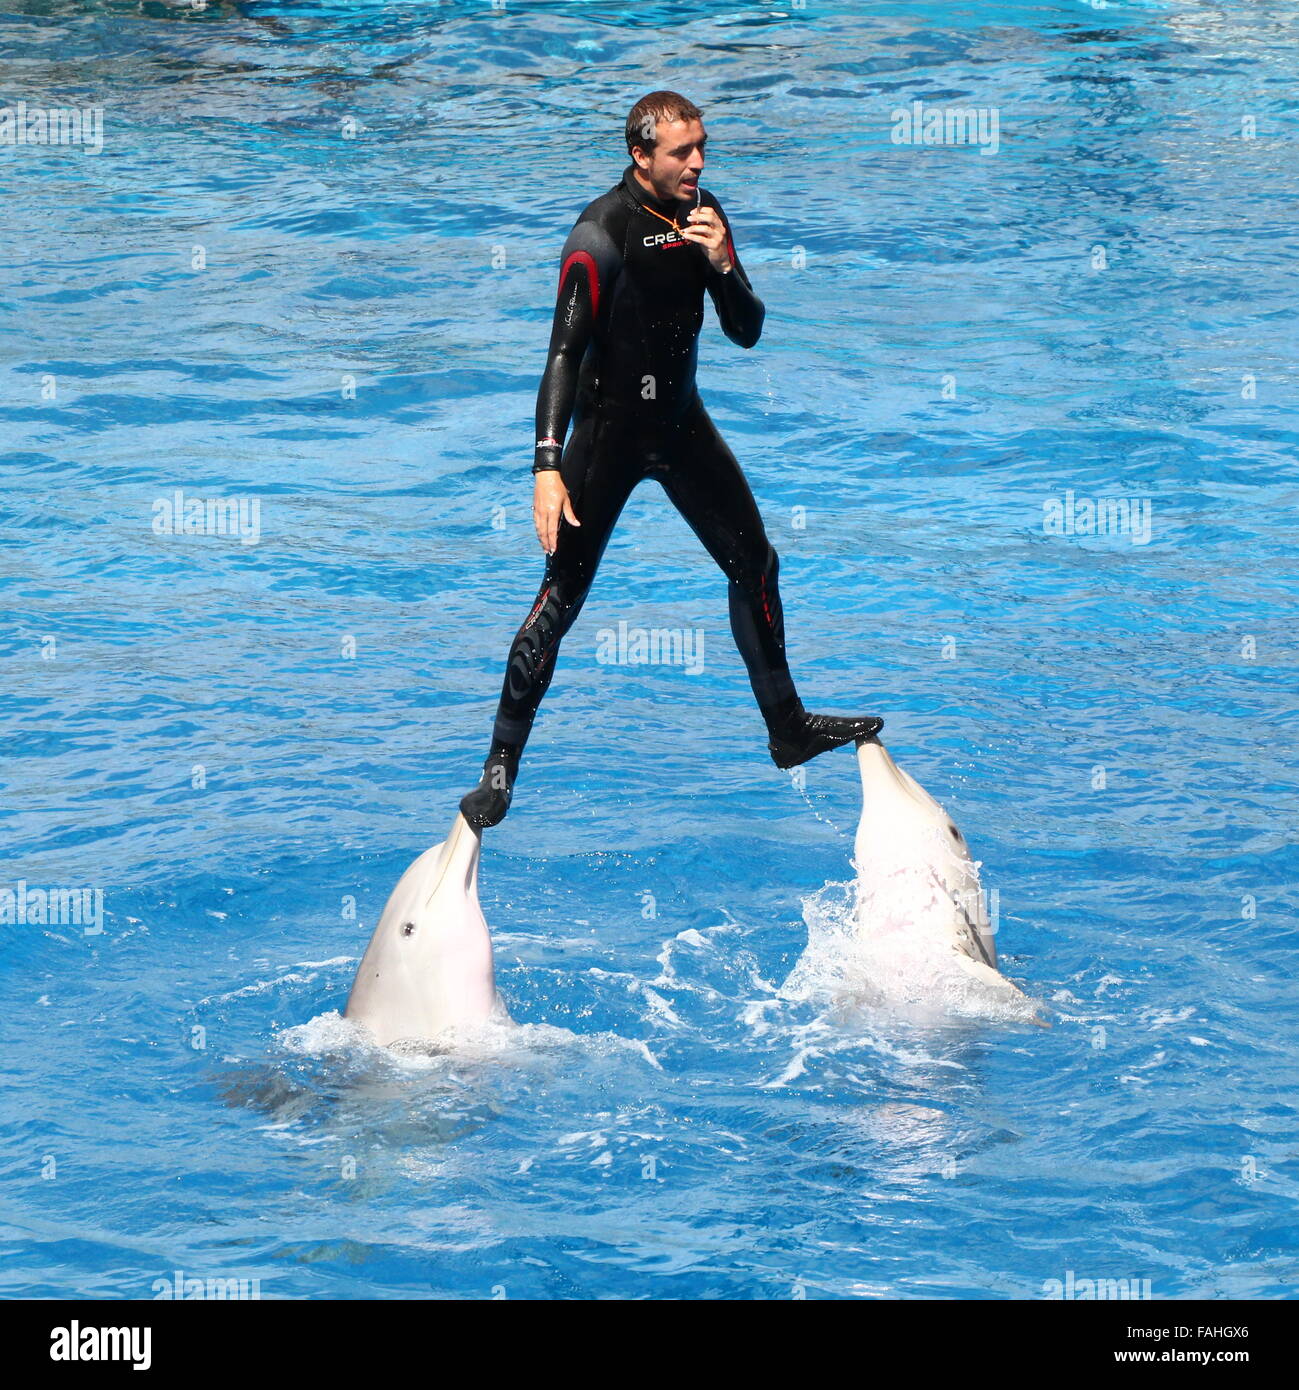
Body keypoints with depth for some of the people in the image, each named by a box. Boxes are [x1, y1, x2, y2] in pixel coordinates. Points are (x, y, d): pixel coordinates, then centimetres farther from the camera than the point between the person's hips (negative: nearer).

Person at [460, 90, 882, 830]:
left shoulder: (704, 214, 1)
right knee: (563, 595, -9)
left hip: (683, 421, 7)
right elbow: (565, 352, -25)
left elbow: (748, 331, 5)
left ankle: (788, 727, 28)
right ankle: (500, 769, -4)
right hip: (610, 428, -7)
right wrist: (548, 466, -34)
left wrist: (721, 265, -17)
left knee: (756, 565, 12)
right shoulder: (602, 232, -19)